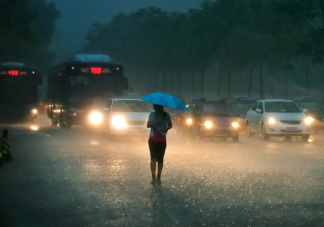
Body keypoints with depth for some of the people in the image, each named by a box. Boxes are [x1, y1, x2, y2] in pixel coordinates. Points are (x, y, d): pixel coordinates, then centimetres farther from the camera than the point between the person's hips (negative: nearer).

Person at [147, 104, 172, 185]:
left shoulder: (166, 115, 1)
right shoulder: (152, 115, -1)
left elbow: (170, 125, 7)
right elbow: (148, 125, -9)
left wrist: (167, 128, -15)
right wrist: (156, 122, -25)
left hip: (162, 141, 1)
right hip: (153, 140, -1)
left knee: (160, 160, 6)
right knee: (153, 158, -13)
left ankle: (158, 178, 18)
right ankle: (153, 177, -12)